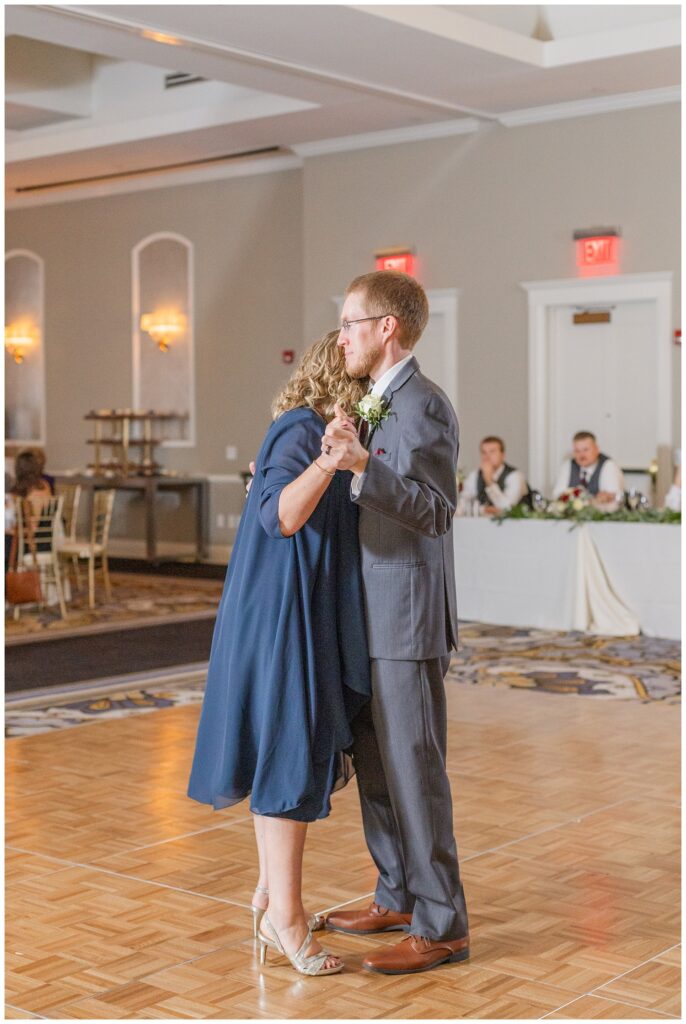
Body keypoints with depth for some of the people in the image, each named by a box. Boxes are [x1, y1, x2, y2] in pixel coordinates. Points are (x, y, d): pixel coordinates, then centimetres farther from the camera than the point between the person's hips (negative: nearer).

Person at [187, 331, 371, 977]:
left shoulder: (317, 434, 14)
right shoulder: (300, 433, -15)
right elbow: (279, 515, -33)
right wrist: (327, 460, -45)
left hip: (306, 622, 10)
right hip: (286, 619, -10)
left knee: (289, 756, 16)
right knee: (292, 760, -6)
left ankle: (273, 898, 27)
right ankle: (284, 917, 1)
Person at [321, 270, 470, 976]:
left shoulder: (423, 406, -14)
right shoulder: (379, 404, 14)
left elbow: (434, 508, -24)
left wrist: (361, 465, -35)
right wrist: (345, 456, 12)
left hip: (409, 620, -10)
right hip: (376, 617, 10)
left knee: (414, 770, -3)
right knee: (376, 764, 17)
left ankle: (442, 925, 8)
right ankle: (398, 898, 30)